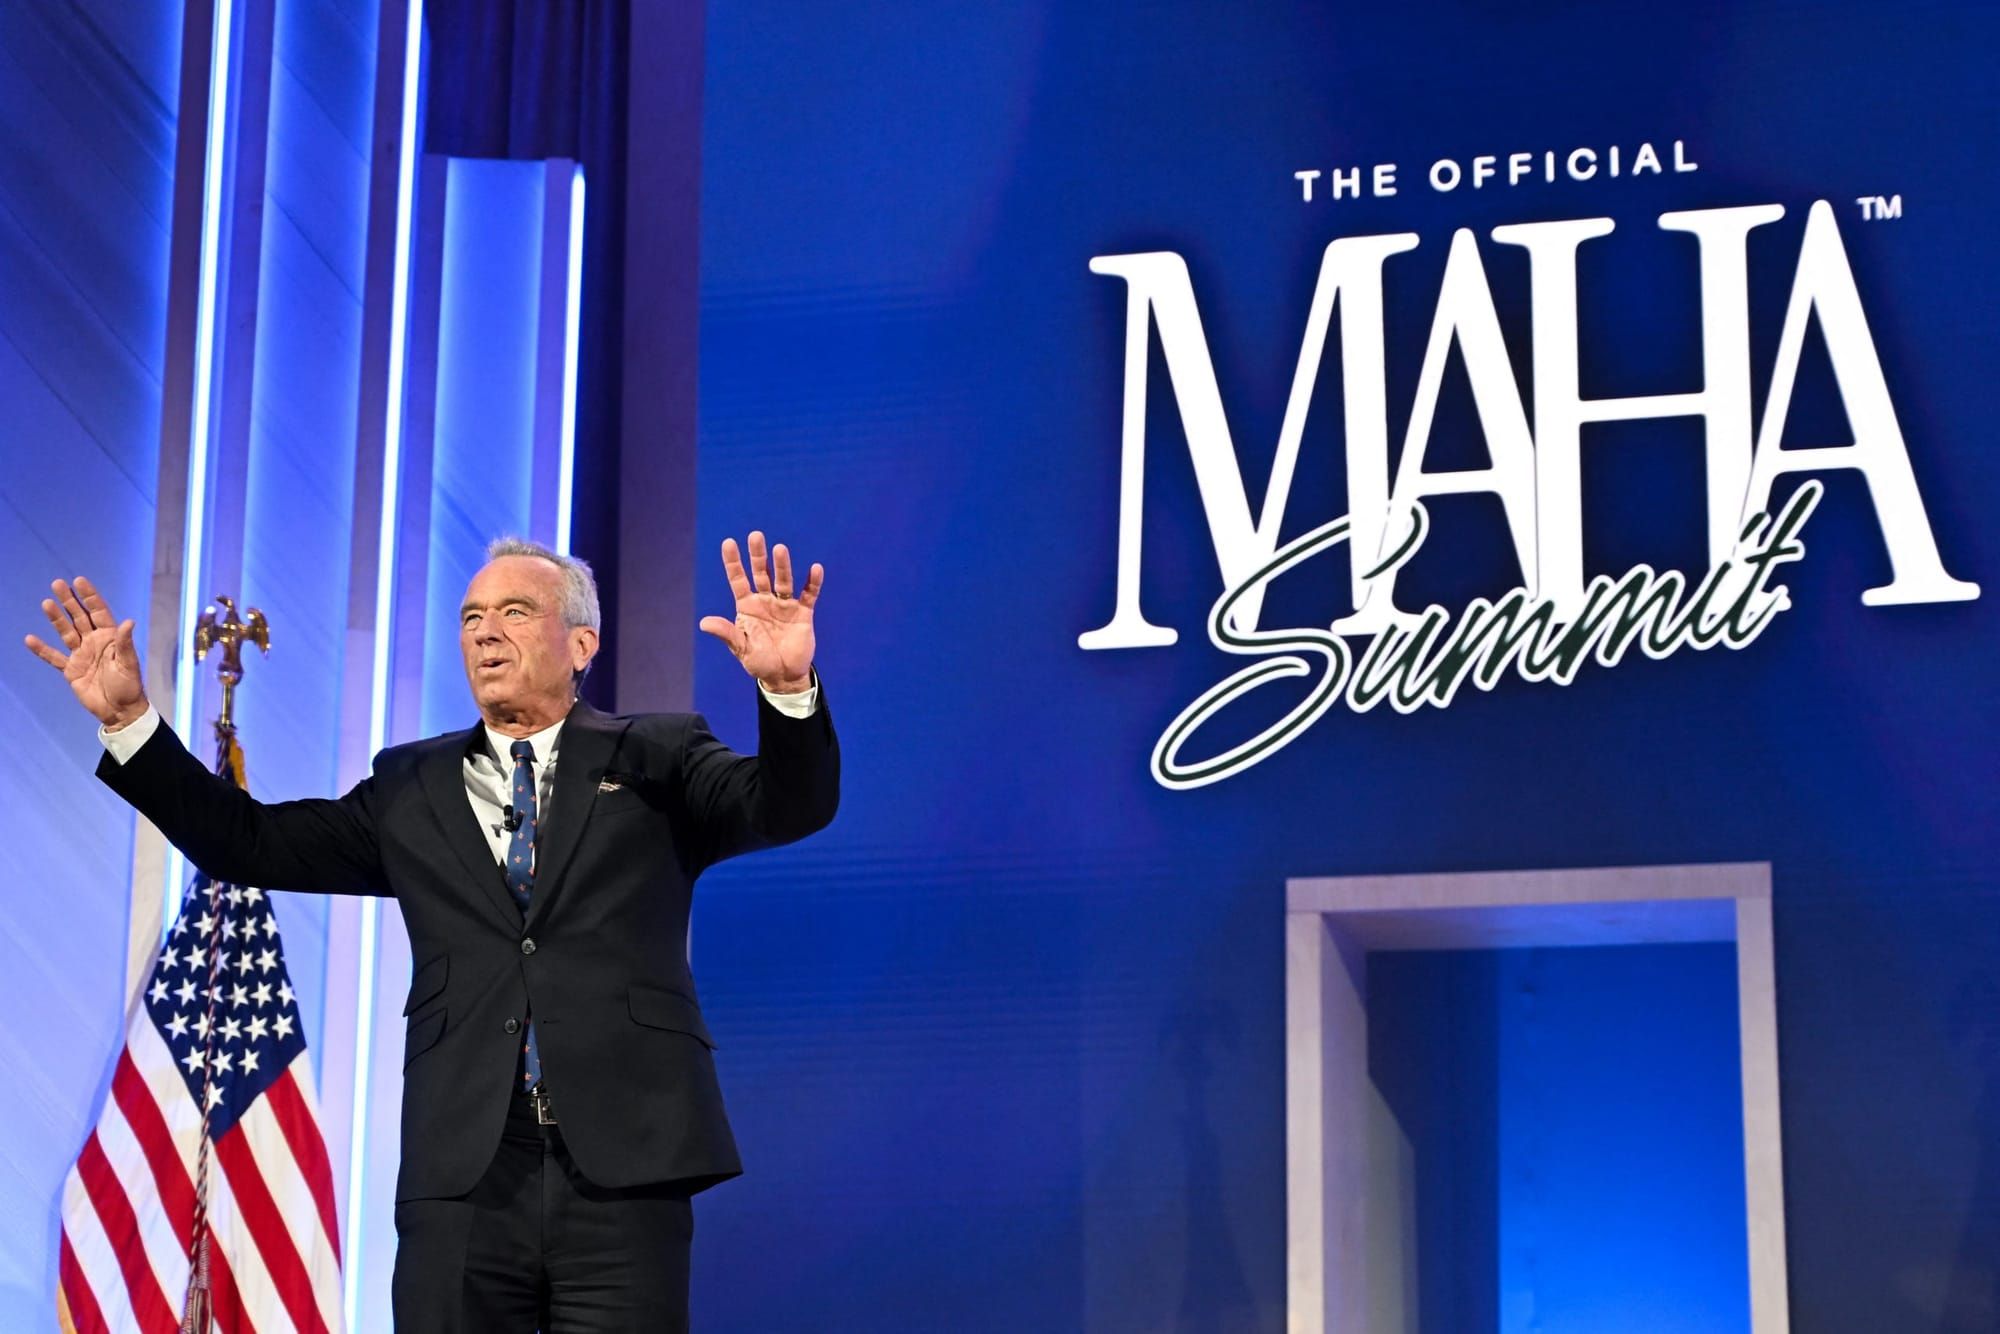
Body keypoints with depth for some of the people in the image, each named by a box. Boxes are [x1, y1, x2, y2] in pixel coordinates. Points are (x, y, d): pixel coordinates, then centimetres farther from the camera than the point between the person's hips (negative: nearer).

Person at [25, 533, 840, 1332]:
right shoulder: (413, 788, 17)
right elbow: (252, 843, 15)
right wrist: (129, 720, 7)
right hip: (462, 1175, 2)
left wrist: (789, 690, -26)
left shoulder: (653, 758, 9)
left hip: (622, 1164, -2)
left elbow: (790, 806, -5)